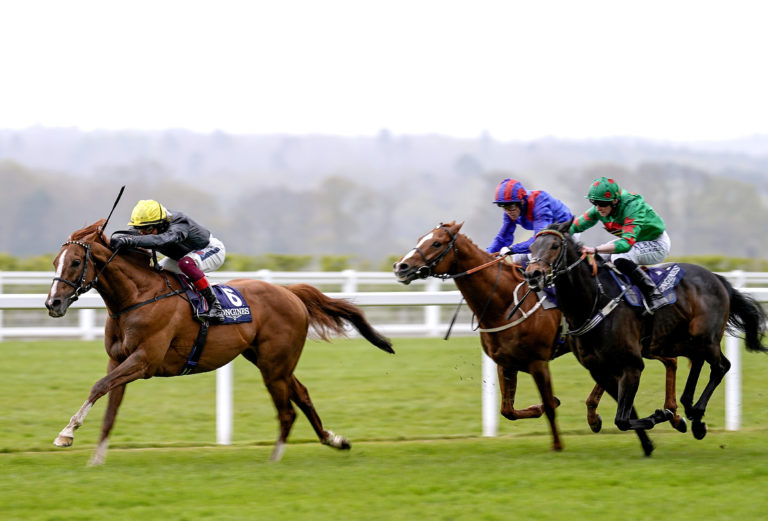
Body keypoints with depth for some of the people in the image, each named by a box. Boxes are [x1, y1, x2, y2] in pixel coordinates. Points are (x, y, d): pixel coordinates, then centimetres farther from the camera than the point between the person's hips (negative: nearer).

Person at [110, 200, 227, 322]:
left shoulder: (179, 226, -40)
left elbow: (163, 240, -60)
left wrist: (131, 240, -71)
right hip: (183, 255, 8)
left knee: (186, 263, -38)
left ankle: (215, 306, -33)